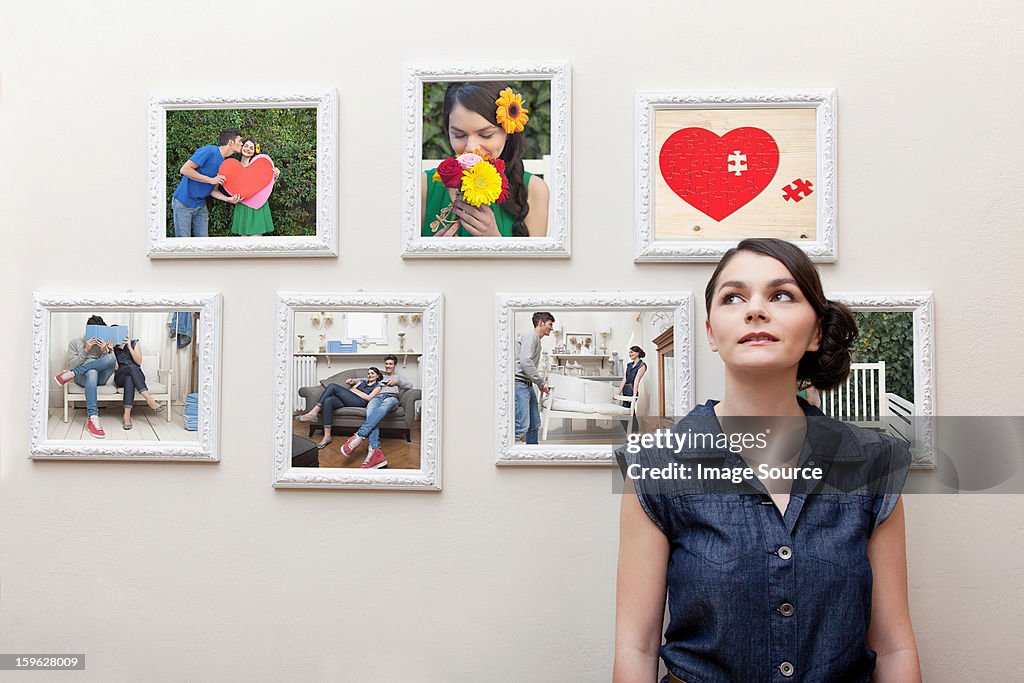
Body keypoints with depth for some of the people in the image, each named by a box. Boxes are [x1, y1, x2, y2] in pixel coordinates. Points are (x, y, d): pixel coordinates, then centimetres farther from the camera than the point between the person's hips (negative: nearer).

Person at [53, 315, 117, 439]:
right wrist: (85, 350, -10)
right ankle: (92, 418, -53)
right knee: (92, 372, -43)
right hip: (82, 377, -2)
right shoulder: (74, 342, 11)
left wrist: (104, 351, -9)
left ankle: (71, 374, -22)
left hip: (100, 377, 2)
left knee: (111, 358, -31)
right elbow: (71, 365, 1)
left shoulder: (101, 343, 18)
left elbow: (109, 363, 8)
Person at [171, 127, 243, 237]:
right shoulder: (209, 151, -18)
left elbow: (213, 190, 8)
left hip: (201, 206, 7)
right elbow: (184, 170, -22)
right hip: (183, 204, -7)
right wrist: (211, 180, -20)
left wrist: (228, 199, -12)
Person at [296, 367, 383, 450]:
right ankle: (327, 436, -32)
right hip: (348, 400, 6)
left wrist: (354, 390, 3)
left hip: (360, 402, -6)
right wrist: (351, 382, -2)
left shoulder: (378, 386, 15)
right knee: (328, 400, -28)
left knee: (333, 386, -20)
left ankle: (314, 412, -24)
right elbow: (350, 390, 19)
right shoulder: (362, 381, 34)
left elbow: (369, 398, -2)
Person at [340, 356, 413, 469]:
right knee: (370, 412, -39)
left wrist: (397, 382, -8)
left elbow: (410, 385, 12)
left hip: (392, 397, -2)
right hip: (377, 397, 2)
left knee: (384, 406, -44)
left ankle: (359, 435, -60)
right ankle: (375, 451, -58)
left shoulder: (399, 377, 32)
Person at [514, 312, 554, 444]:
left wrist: (541, 383, 11)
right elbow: (525, 361, -20)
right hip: (519, 384, -11)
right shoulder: (530, 335, -8)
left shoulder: (537, 340, 23)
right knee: (522, 426, -17)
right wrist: (541, 382, -13)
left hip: (528, 385, 11)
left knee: (534, 425, 12)